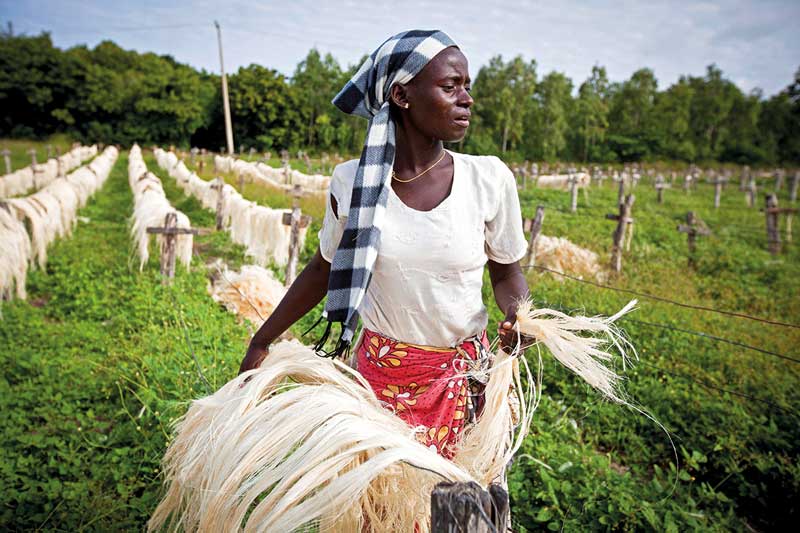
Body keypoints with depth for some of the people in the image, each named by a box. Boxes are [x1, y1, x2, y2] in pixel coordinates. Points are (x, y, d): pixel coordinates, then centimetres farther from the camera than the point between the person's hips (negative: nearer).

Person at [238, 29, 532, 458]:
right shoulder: (351, 182, -10)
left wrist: (519, 317, -18)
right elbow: (323, 269, 5)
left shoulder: (489, 179, -10)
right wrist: (262, 342, 9)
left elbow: (506, 272, 3)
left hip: (463, 375, 1)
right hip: (380, 372, 0)